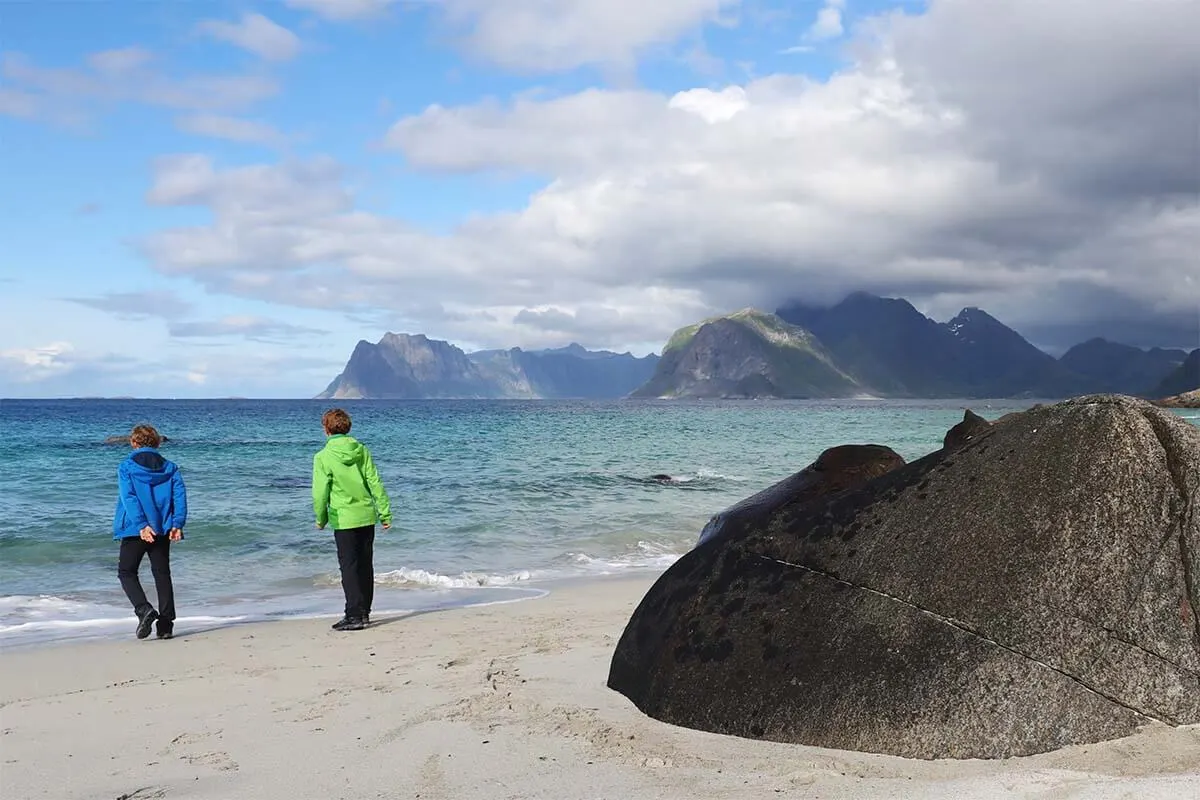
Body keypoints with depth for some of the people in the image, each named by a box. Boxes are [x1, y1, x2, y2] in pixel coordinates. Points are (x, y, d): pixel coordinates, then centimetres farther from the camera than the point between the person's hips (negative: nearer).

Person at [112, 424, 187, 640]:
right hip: (162, 529, 4)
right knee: (162, 574, 9)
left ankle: (144, 610, -12)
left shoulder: (126, 467, -1)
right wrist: (177, 524, -10)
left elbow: (129, 498, -13)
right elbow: (180, 495, -3)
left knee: (126, 572, 9)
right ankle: (166, 624, 4)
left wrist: (141, 525, -18)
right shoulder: (170, 468, 9)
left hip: (135, 530, -3)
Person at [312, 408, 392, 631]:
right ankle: (364, 612, 21)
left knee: (349, 568, 1)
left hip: (344, 519, -4)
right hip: (367, 516, 4)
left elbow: (320, 492, -9)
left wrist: (321, 518, 6)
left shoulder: (323, 457, -10)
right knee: (365, 566, 13)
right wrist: (385, 512, 6)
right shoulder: (362, 450, 1)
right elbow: (375, 483, 1)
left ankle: (355, 615, -2)